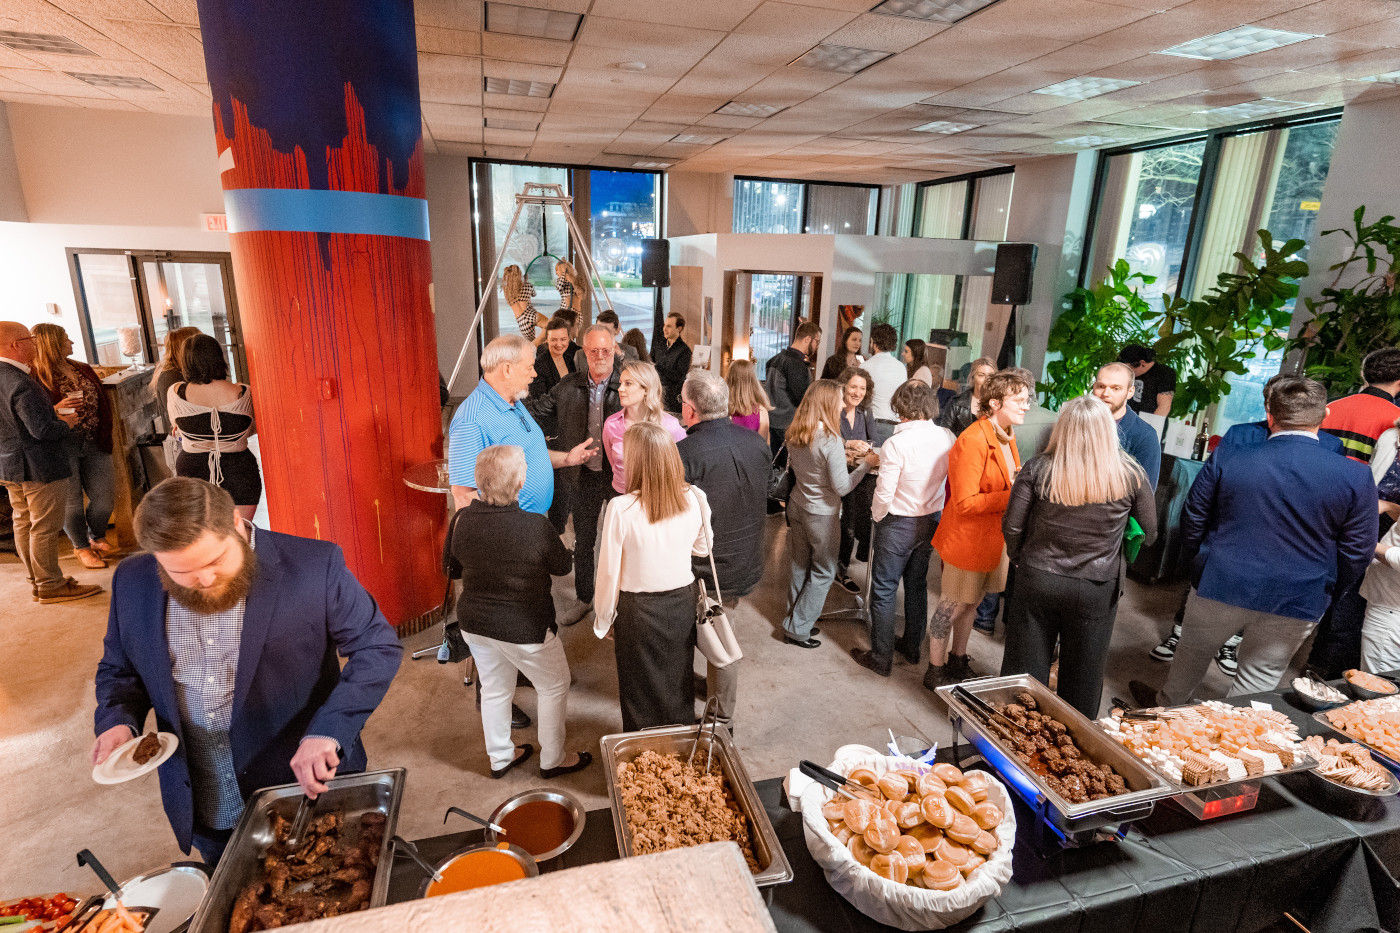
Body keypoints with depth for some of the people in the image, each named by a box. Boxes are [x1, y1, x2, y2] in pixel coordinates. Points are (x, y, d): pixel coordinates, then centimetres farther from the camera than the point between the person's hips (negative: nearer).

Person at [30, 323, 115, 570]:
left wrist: (104, 436, 8)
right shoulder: (37, 378, -8)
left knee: (104, 494, 8)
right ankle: (81, 547, 21)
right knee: (71, 500, 4)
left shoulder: (84, 370, 12)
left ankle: (98, 538, 31)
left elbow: (103, 402, 15)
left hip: (93, 444, 5)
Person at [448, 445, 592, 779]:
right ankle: (552, 760, 32)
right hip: (523, 627, -5)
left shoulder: (464, 520, -13)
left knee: (494, 689, 25)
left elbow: (454, 561, 6)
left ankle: (500, 757, 44)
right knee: (554, 687, 18)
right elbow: (562, 566, -12)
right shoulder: (535, 526, -28)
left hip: (474, 622, 6)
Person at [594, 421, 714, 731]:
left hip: (638, 610, -3)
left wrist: (603, 621, 1)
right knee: (679, 683, 25)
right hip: (682, 603, 4)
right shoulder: (695, 499, -13)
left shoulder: (621, 509, -23)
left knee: (640, 693, 19)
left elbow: (609, 572, -14)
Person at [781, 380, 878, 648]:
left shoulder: (794, 435, -3)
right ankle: (797, 628, 14)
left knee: (801, 565, 19)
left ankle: (794, 618, 30)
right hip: (822, 515, -7)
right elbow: (842, 487, -22)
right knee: (823, 572, 9)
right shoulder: (830, 440, -25)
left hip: (797, 505, 7)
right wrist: (866, 463, -10)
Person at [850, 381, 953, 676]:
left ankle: (881, 659, 18)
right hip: (932, 520, 6)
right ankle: (912, 648, 37)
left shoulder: (896, 444, -24)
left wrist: (877, 516, 0)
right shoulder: (947, 437, -7)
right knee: (917, 584, 21)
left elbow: (884, 494, -22)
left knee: (884, 590, 7)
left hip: (898, 523, -6)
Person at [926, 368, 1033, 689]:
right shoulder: (972, 441, -23)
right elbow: (965, 502, -26)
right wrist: (1011, 496, -27)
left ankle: (958, 661, 39)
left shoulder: (1005, 437, 8)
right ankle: (935, 672, 21)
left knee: (970, 602, 22)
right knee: (952, 606, 4)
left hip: (994, 538, 9)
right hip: (968, 539, -9)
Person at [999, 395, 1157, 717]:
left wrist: (1019, 559, 9)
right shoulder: (1131, 473, -7)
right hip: (1096, 591, 1)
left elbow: (1012, 525, -9)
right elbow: (1149, 532, 3)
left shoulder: (1038, 468, -11)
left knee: (1025, 668, 14)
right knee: (1082, 678, 18)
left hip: (1037, 581, 0)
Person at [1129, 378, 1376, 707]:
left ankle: (1166, 709, 43)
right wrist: (1322, 596, 14)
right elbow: (1357, 554, -2)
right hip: (1294, 605, 0)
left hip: (1218, 590, 0)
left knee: (1191, 656, 22)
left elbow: (1191, 529, -2)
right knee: (1258, 679, 16)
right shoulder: (1356, 477, -10)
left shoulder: (1224, 464, -11)